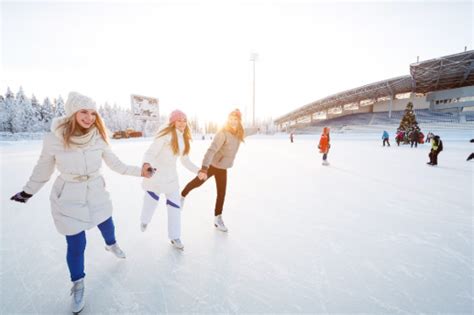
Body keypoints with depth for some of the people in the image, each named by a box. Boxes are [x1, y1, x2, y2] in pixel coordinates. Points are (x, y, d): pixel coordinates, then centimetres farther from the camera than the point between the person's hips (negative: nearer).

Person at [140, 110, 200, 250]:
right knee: (152, 201, 9)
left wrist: (198, 170, 3)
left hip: (171, 176, 6)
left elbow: (185, 161, 12)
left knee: (175, 206, 7)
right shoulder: (165, 135, -18)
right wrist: (146, 163, -45)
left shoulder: (184, 138, 5)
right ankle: (144, 221, 44)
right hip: (156, 175, -6)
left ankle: (175, 237, 22)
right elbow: (150, 152, -24)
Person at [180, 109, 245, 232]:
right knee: (197, 182, 16)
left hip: (223, 168, 5)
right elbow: (211, 150, -35)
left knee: (222, 193, 7)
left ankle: (218, 218, 22)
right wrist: (204, 168, -43)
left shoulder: (238, 135, -6)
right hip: (211, 165, -5)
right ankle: (182, 195, 46)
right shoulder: (222, 133, -27)